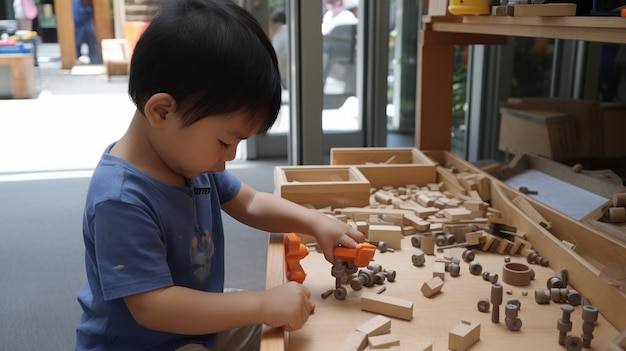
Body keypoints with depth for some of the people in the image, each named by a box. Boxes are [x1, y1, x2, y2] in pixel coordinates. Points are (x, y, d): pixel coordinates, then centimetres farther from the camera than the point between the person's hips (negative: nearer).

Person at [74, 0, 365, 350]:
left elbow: (251, 204, 7)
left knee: (293, 320, 13)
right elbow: (152, 307, -33)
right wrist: (264, 305, -32)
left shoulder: (191, 156, -4)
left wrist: (316, 222, -8)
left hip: (198, 320, 8)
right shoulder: (120, 200, -32)